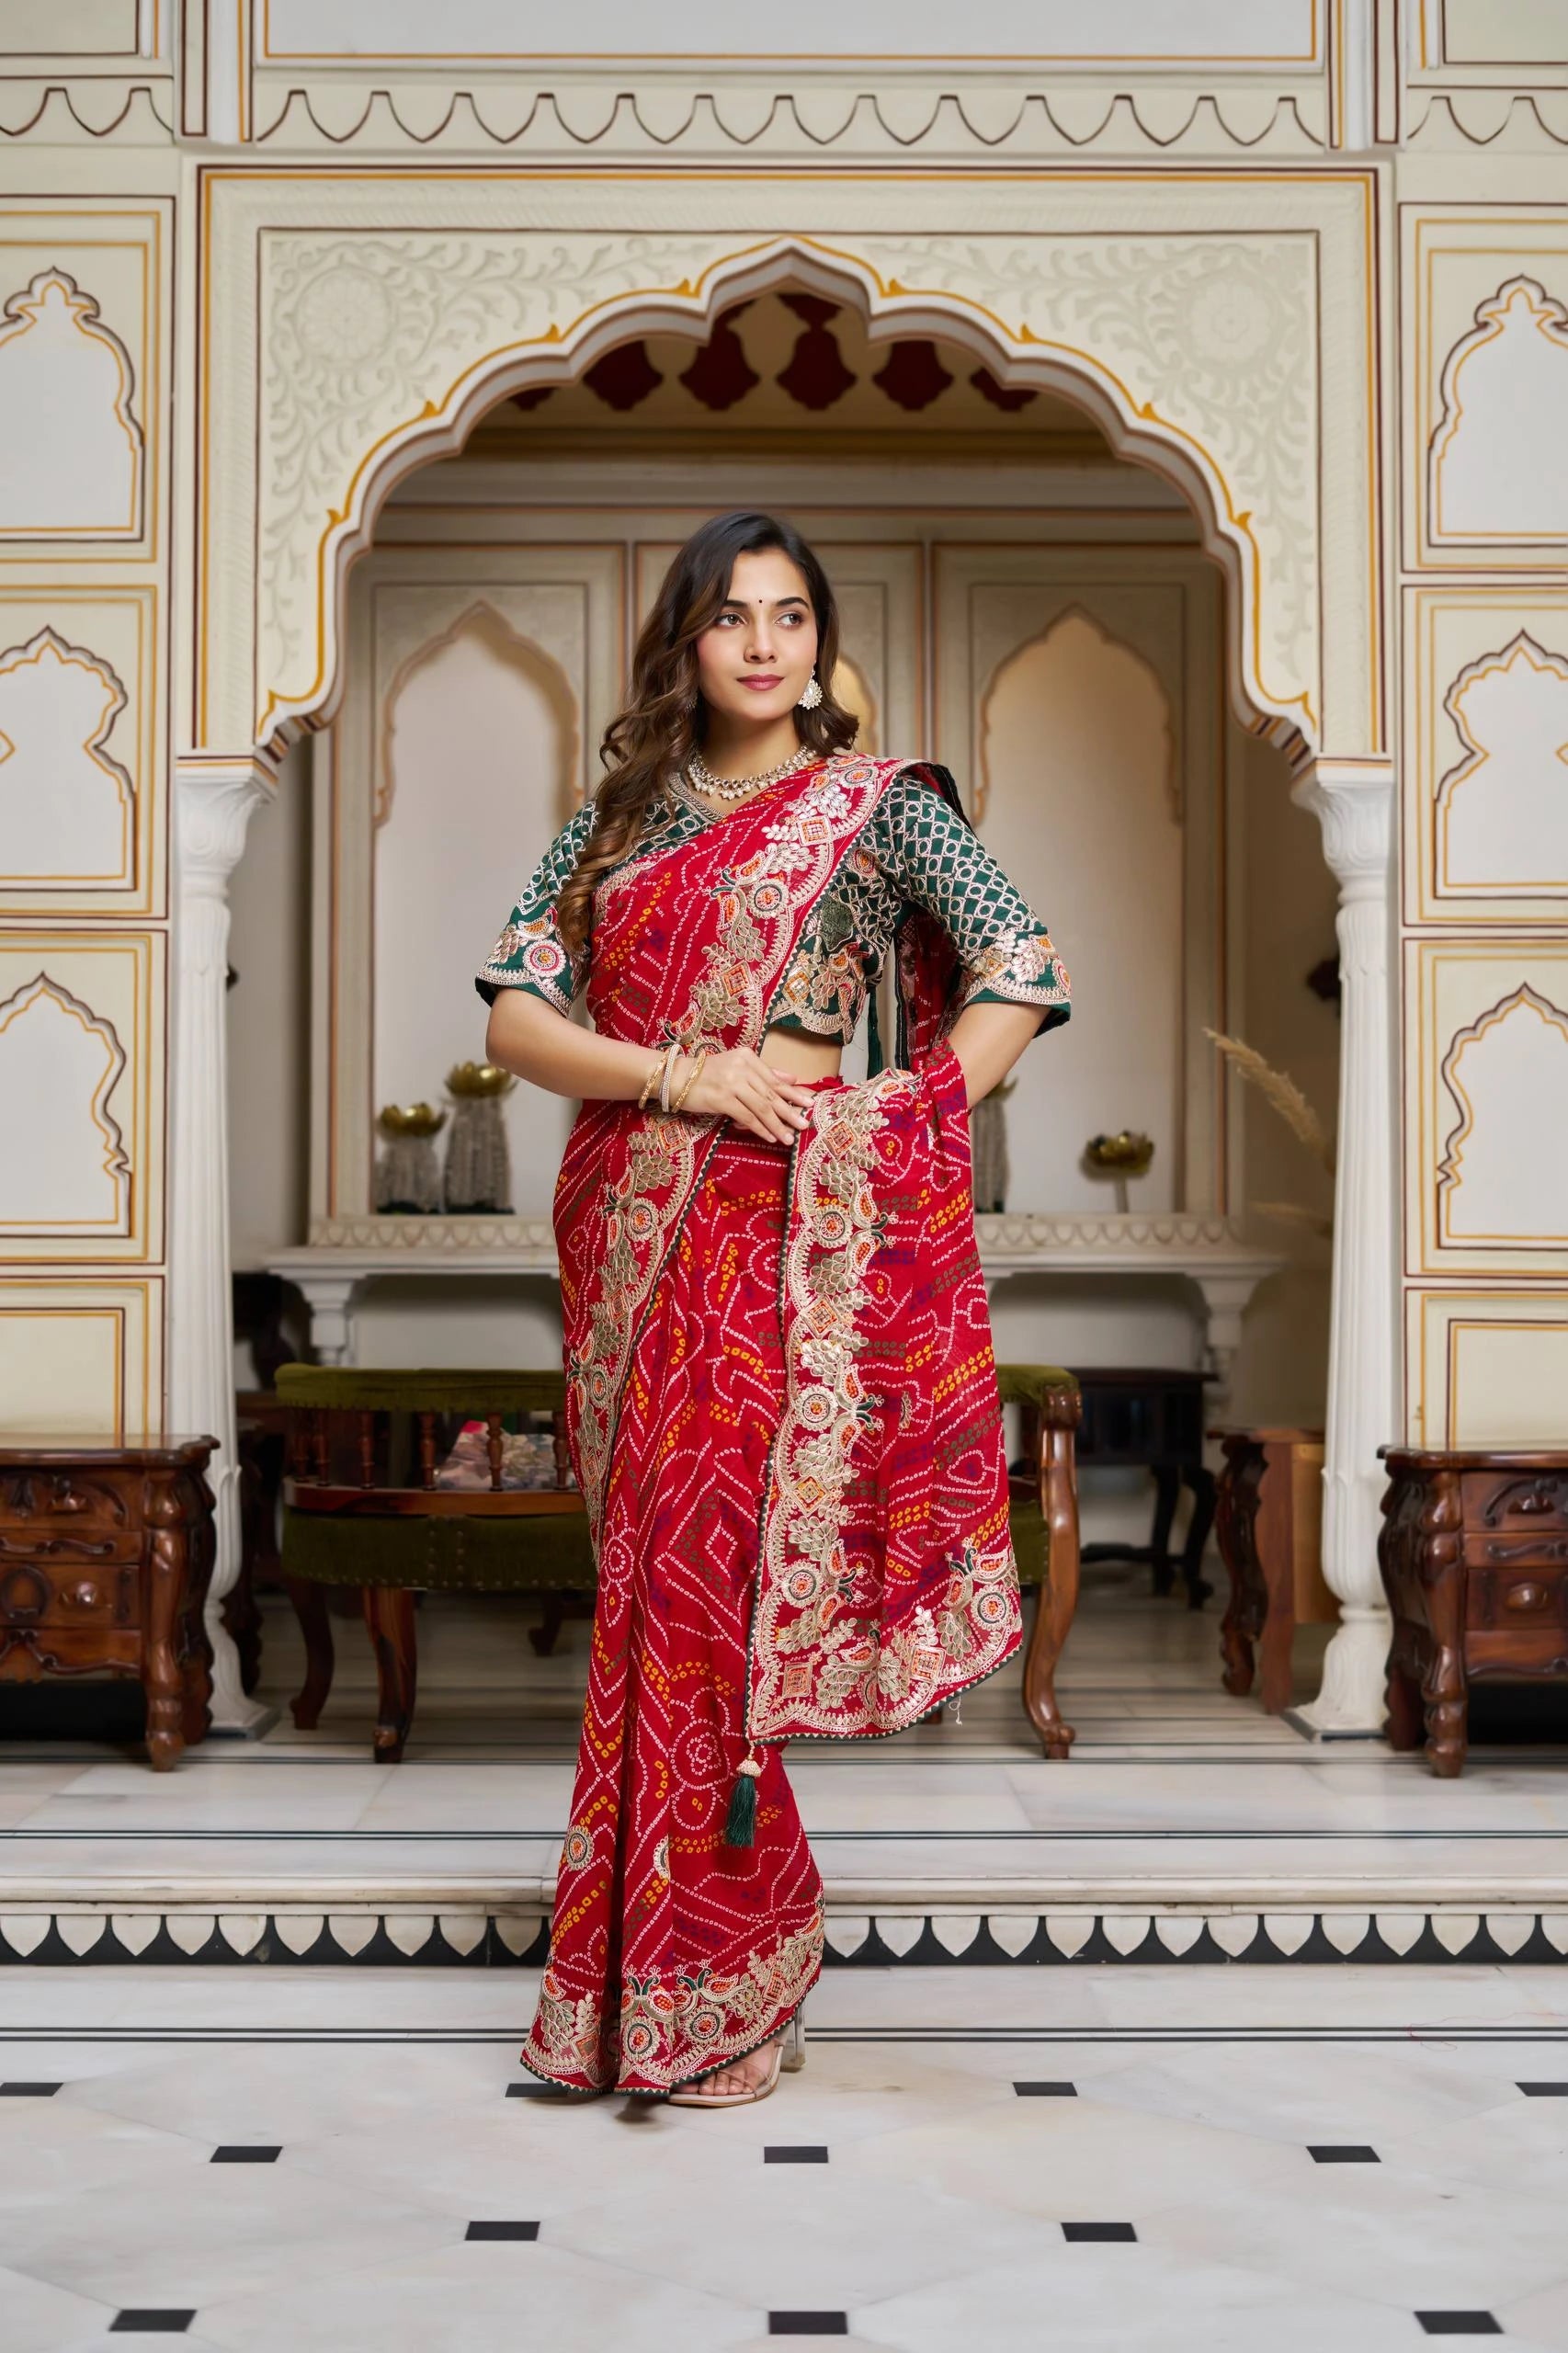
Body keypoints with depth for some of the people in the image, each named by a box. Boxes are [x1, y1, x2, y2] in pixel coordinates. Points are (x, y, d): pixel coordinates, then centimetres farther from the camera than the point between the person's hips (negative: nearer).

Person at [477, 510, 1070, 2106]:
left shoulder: (879, 806, 3)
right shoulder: (617, 819, 13)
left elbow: (1024, 975, -3)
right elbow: (512, 1014, 5)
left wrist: (895, 1130, -12)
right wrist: (677, 1075, -10)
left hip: (779, 1229, -4)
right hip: (625, 1229, 4)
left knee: (704, 1575, -7)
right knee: (654, 1569, 8)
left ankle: (706, 1990, 5)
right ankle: (659, 1959, 21)